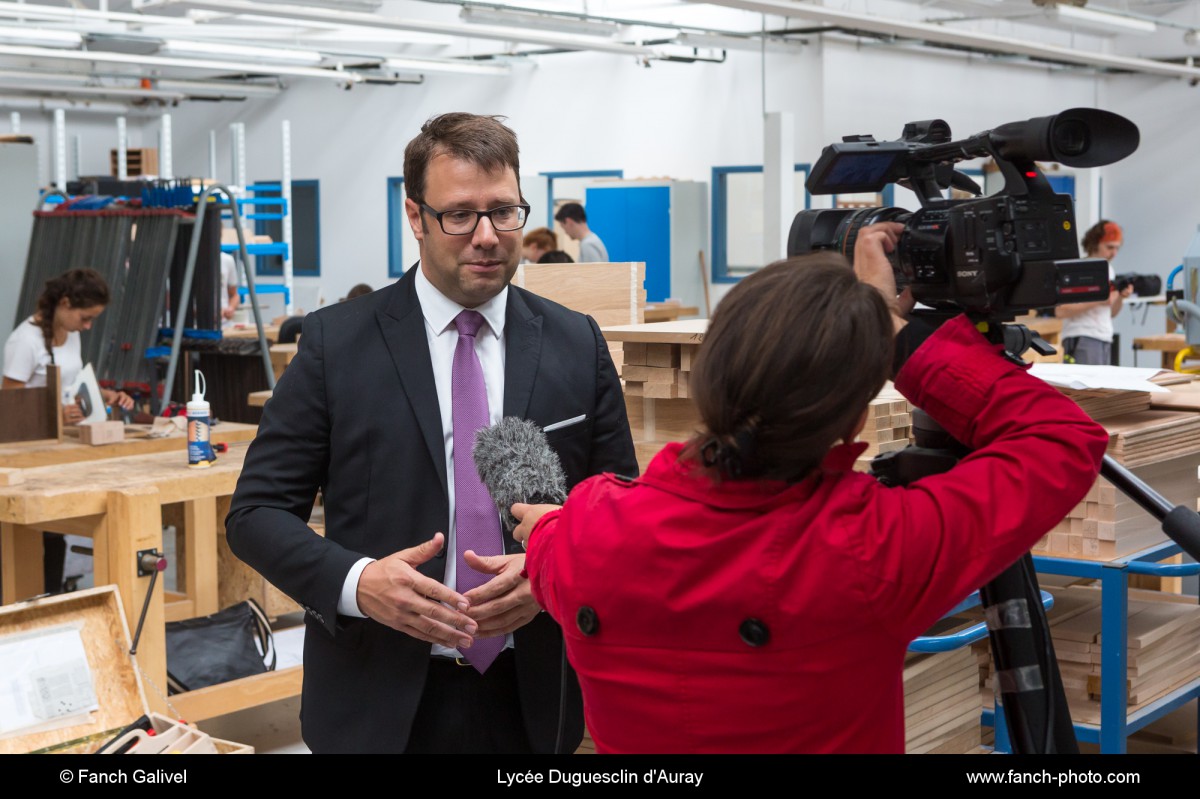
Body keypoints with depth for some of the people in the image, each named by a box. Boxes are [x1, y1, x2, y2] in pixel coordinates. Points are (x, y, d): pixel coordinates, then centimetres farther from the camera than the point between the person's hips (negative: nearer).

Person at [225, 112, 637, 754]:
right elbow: (257, 511, -4)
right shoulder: (336, 340, -5)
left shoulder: (577, 344, 1)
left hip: (531, 699, 2)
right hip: (380, 701, -2)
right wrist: (356, 580, -21)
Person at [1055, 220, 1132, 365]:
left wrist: (1121, 297, 2)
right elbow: (1060, 311, -16)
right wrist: (1097, 300, -18)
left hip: (1105, 341, 8)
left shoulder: (1108, 270, 16)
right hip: (1082, 341, -8)